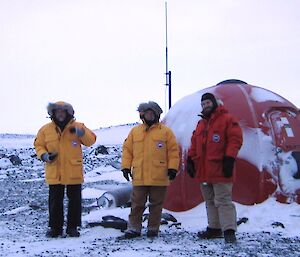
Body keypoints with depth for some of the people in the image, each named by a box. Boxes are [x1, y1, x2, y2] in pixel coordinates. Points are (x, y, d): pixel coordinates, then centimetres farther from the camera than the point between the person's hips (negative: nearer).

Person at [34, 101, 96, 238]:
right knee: (55, 201, 7)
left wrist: (82, 133, -22)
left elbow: (91, 140, -2)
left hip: (74, 172, -1)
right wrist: (44, 155, -12)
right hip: (54, 173, 1)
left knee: (74, 201, 5)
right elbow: (39, 145, 8)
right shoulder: (46, 129, 3)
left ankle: (72, 227, 16)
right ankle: (55, 227, 16)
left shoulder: (77, 127, 1)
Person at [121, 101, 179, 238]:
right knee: (137, 204, 4)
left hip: (159, 177, -1)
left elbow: (173, 151, 1)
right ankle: (134, 228, 10)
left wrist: (172, 168, -6)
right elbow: (127, 150, 11)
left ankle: (153, 228, 16)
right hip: (139, 177, 1)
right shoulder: (135, 131, 10)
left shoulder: (165, 131, 3)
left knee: (156, 204, 7)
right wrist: (126, 166, 2)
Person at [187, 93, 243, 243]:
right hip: (203, 171, 8)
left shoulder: (227, 119, -3)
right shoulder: (201, 123, 19)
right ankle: (214, 228, 18)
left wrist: (229, 159, -19)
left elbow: (235, 139, -11)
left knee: (223, 201, -12)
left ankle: (229, 231, -14)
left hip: (220, 170, -8)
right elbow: (194, 144, 21)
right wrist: (190, 160, 9)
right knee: (210, 201, 12)